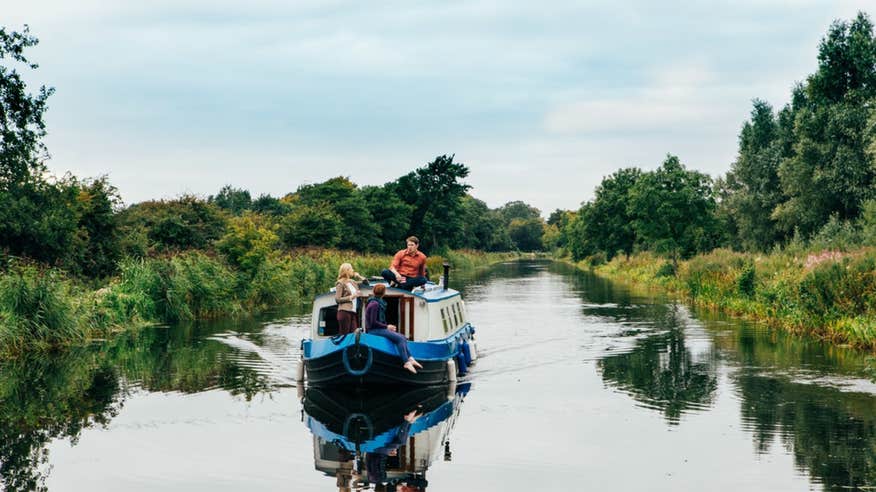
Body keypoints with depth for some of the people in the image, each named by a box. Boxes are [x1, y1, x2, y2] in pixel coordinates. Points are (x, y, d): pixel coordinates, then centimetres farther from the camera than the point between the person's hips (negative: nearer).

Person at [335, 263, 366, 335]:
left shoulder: (352, 282, 20)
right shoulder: (340, 283, -2)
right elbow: (337, 299, -8)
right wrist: (350, 297, -10)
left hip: (353, 312, 7)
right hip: (344, 312, -7)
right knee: (344, 334, -9)